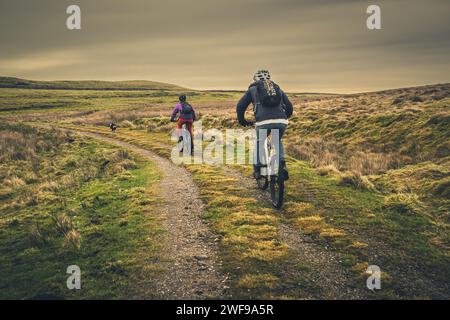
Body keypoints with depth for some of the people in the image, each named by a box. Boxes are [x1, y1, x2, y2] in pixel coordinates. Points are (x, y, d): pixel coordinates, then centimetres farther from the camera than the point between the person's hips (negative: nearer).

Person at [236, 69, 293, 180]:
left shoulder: (253, 89, 22)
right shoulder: (278, 89, 29)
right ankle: (282, 165, 16)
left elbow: (240, 106, 19)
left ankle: (257, 169, 22)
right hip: (281, 122, 2)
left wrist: (242, 121, 35)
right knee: (278, 142, 32)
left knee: (259, 142, 28)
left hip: (263, 122, -2)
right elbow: (290, 108, 30)